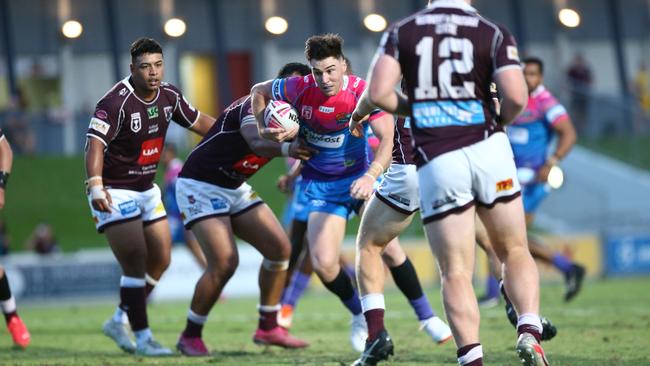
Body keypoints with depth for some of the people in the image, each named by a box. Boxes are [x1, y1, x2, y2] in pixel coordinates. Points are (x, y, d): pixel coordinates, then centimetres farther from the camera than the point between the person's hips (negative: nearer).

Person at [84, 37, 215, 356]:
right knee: (135, 263, -14)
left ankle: (119, 321, 25)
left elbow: (199, 122, 16)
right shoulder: (116, 102, -23)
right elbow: (95, 144, -32)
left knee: (160, 261, 10)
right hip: (114, 193, -8)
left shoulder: (169, 96, 0)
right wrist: (95, 186, -45)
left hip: (146, 190, 8)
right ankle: (142, 338, -7)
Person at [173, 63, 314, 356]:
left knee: (280, 248, 3)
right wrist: (287, 149, -66)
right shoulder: (254, 106, -26)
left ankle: (267, 328, 15)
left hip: (234, 189, 9)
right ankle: (190, 337, -2)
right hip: (199, 186, -9)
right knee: (224, 263, -19)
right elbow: (257, 142, -46)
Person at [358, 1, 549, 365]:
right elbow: (516, 96, -10)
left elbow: (379, 94, -6)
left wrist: (412, 109, 13)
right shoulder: (494, 34, 1)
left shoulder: (401, 32, 4)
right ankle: (530, 332, -5)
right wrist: (499, 122, 10)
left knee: (456, 272, 4)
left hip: (437, 163, 0)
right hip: (488, 149, 0)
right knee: (515, 253, 15)